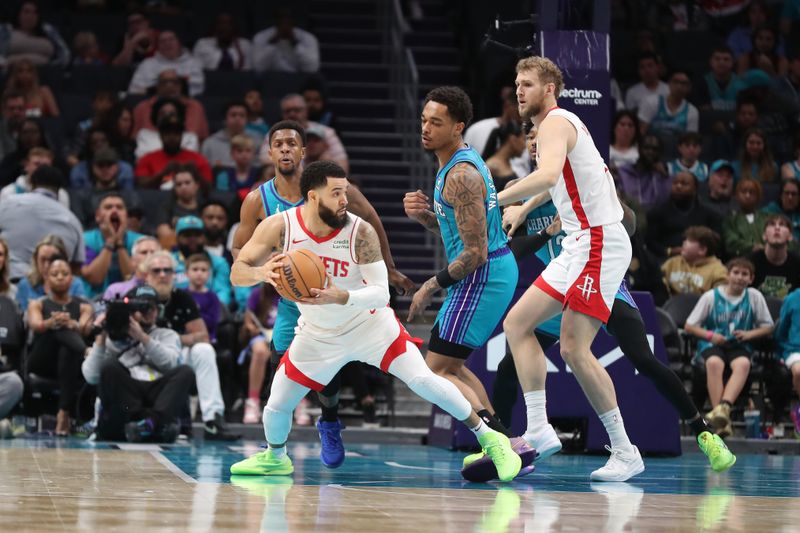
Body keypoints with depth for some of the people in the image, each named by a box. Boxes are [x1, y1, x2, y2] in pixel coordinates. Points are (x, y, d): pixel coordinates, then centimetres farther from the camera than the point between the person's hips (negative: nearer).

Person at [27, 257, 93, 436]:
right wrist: (51, 323, -36)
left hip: (72, 360, 1)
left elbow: (85, 329, -8)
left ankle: (65, 413, -51)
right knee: (59, 329, -31)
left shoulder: (83, 307, 16)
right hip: (42, 362, -1)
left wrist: (71, 324, -35)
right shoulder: (37, 305, 14)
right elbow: (35, 325, -11)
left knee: (68, 350, -39)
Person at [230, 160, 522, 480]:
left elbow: (380, 292, -26)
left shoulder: (361, 232, -25)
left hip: (370, 324, -2)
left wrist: (339, 297, -45)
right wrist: (262, 272, -42)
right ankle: (275, 458, 36)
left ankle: (489, 439, -3)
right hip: (318, 334, 2)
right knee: (276, 406, 3)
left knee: (423, 381, -17)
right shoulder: (279, 227, -20)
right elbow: (237, 273, -18)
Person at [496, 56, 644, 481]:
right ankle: (539, 430, 2)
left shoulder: (554, 123, -11)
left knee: (574, 350, -14)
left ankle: (625, 453, -9)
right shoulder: (563, 124, 20)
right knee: (517, 322, 8)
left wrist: (494, 200, -30)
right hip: (581, 244, 11)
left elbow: (547, 176, -31)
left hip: (598, 243, -11)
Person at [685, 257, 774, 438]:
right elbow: (689, 326, 6)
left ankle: (723, 407, -51)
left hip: (739, 346, 1)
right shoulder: (711, 296, 3)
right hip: (712, 345, -1)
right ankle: (723, 420, -43)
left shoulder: (754, 296, 6)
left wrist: (750, 334, -9)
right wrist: (709, 335, -12)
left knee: (743, 364, -36)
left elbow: (767, 327, 11)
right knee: (714, 363, -36)